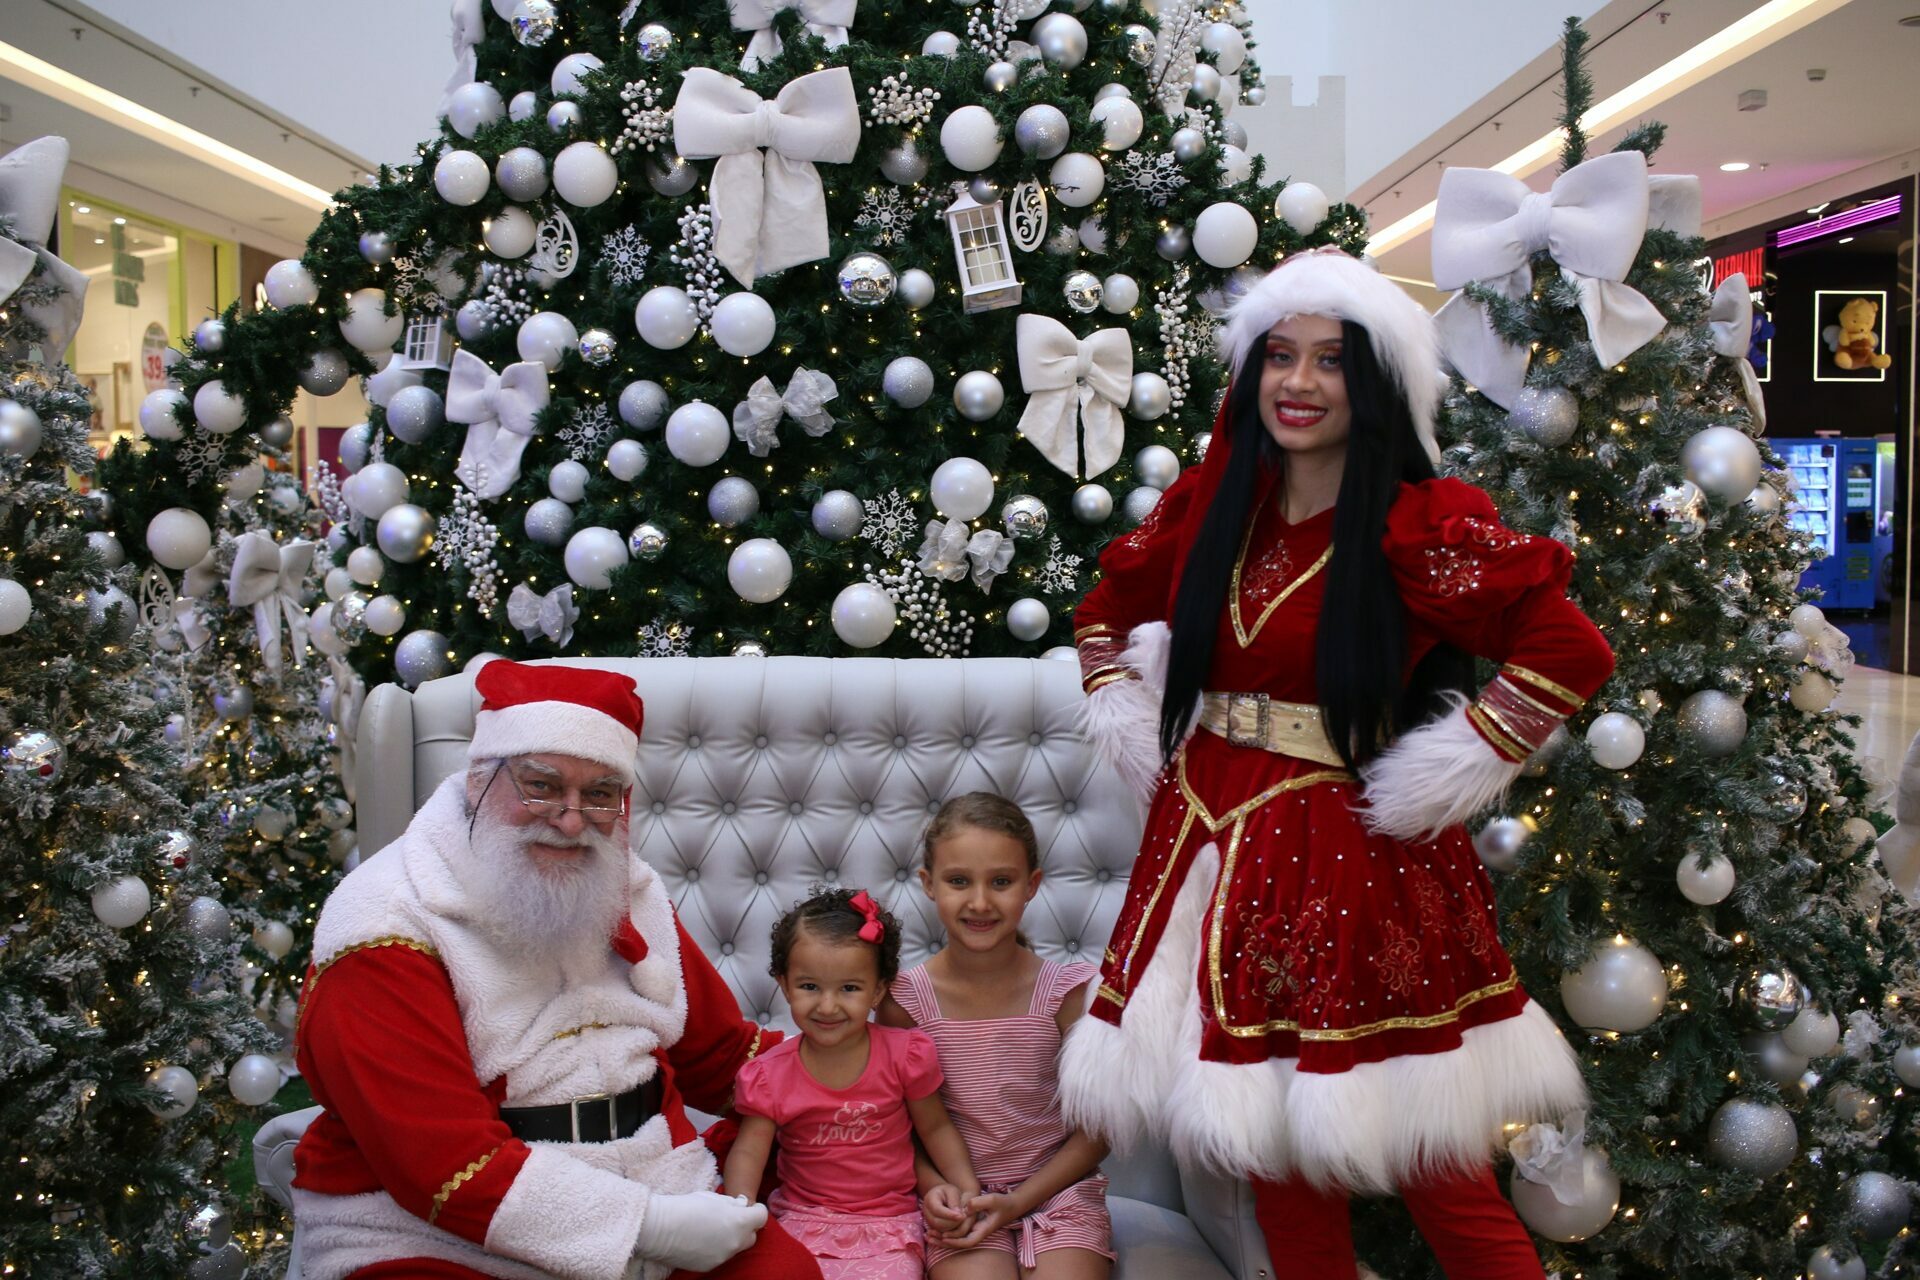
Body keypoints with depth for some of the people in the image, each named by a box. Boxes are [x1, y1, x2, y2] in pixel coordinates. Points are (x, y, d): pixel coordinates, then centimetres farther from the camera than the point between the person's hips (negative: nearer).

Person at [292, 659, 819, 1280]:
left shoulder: (634, 899, 11)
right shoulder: (388, 933, -12)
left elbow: (722, 1054, 18)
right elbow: (447, 1169, -18)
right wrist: (652, 1226, -20)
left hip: (657, 1211, 5)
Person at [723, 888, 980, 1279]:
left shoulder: (903, 1055, -6)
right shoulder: (771, 1074, -4)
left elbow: (935, 1128, 5)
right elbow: (749, 1151, -7)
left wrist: (968, 1191, -7)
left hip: (888, 1223, -1)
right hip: (802, 1220, 1)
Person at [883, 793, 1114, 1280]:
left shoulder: (1067, 990, -7)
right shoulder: (905, 998, -6)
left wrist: (1018, 1202, -10)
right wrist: (933, 1187, -13)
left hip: (1054, 1187, 1)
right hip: (959, 1199, 0)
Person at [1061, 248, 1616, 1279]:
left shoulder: (1419, 526, -12)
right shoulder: (1209, 506, 5)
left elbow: (1569, 651, -16)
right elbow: (1105, 613, 20)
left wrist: (1437, 779, -15)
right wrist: (1140, 736, 9)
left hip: (1352, 863, -5)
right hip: (1212, 838, 5)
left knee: (1416, 1151, 1)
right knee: (1268, 1135, 14)